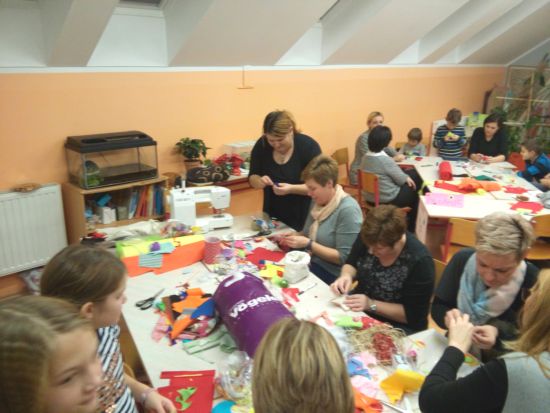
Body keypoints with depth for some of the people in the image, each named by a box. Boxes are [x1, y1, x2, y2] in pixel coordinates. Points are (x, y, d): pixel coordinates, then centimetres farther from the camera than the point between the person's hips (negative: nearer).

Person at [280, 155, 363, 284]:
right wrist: (294, 236, 0)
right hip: (312, 263, 8)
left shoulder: (348, 210, -20)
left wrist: (308, 244, -22)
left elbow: (344, 258, -21)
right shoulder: (318, 201, 6)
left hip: (331, 274, -7)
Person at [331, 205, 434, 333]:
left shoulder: (419, 261, -26)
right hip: (359, 311, 5)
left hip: (397, 326, -4)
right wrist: (346, 276, -18)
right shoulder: (369, 238, -14)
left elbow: (414, 314, -20)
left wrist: (372, 305, -26)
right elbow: (351, 264, 4)